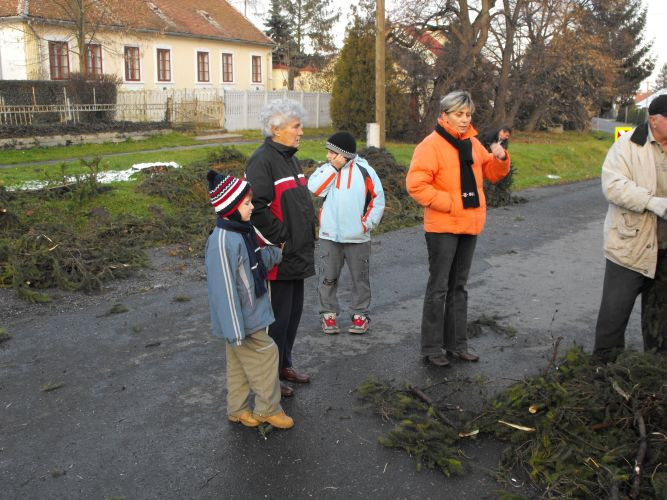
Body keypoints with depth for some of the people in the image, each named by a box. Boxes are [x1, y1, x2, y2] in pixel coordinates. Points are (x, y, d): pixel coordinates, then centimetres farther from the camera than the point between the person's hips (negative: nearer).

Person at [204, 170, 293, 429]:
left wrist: (274, 252, 0)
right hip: (243, 319, -9)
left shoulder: (243, 230, 3)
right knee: (265, 356, 2)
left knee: (239, 364, 19)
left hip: (251, 313, 9)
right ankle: (269, 409, 20)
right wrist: (236, 330, -24)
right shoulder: (223, 242, -26)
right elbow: (224, 289, -26)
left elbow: (255, 262, 17)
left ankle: (238, 409, 33)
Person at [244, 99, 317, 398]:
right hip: (278, 259, -9)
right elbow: (256, 207, -26)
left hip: (297, 255, 10)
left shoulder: (289, 158, 15)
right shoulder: (262, 161, -17)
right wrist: (280, 238, -20)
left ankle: (284, 365, 34)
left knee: (293, 312, 18)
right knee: (277, 317, 0)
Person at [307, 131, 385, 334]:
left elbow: (378, 198, 0)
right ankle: (328, 313, 20)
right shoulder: (326, 169, 3)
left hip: (357, 237, -2)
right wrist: (333, 167, -15)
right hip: (329, 236, 2)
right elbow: (314, 189, -14)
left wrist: (368, 223, -6)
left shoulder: (364, 170, -4)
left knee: (360, 277, 9)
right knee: (329, 277, 8)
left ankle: (360, 314, 21)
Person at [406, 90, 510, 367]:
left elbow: (492, 174, 17)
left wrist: (500, 159, -4)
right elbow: (416, 184, -19)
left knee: (459, 286, 15)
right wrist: (449, 203, -18)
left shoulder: (472, 144, 10)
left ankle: (456, 344, 25)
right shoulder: (431, 145, -12)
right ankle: (431, 348, 10)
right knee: (439, 287, -1)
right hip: (443, 227, -7)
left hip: (469, 225, 7)